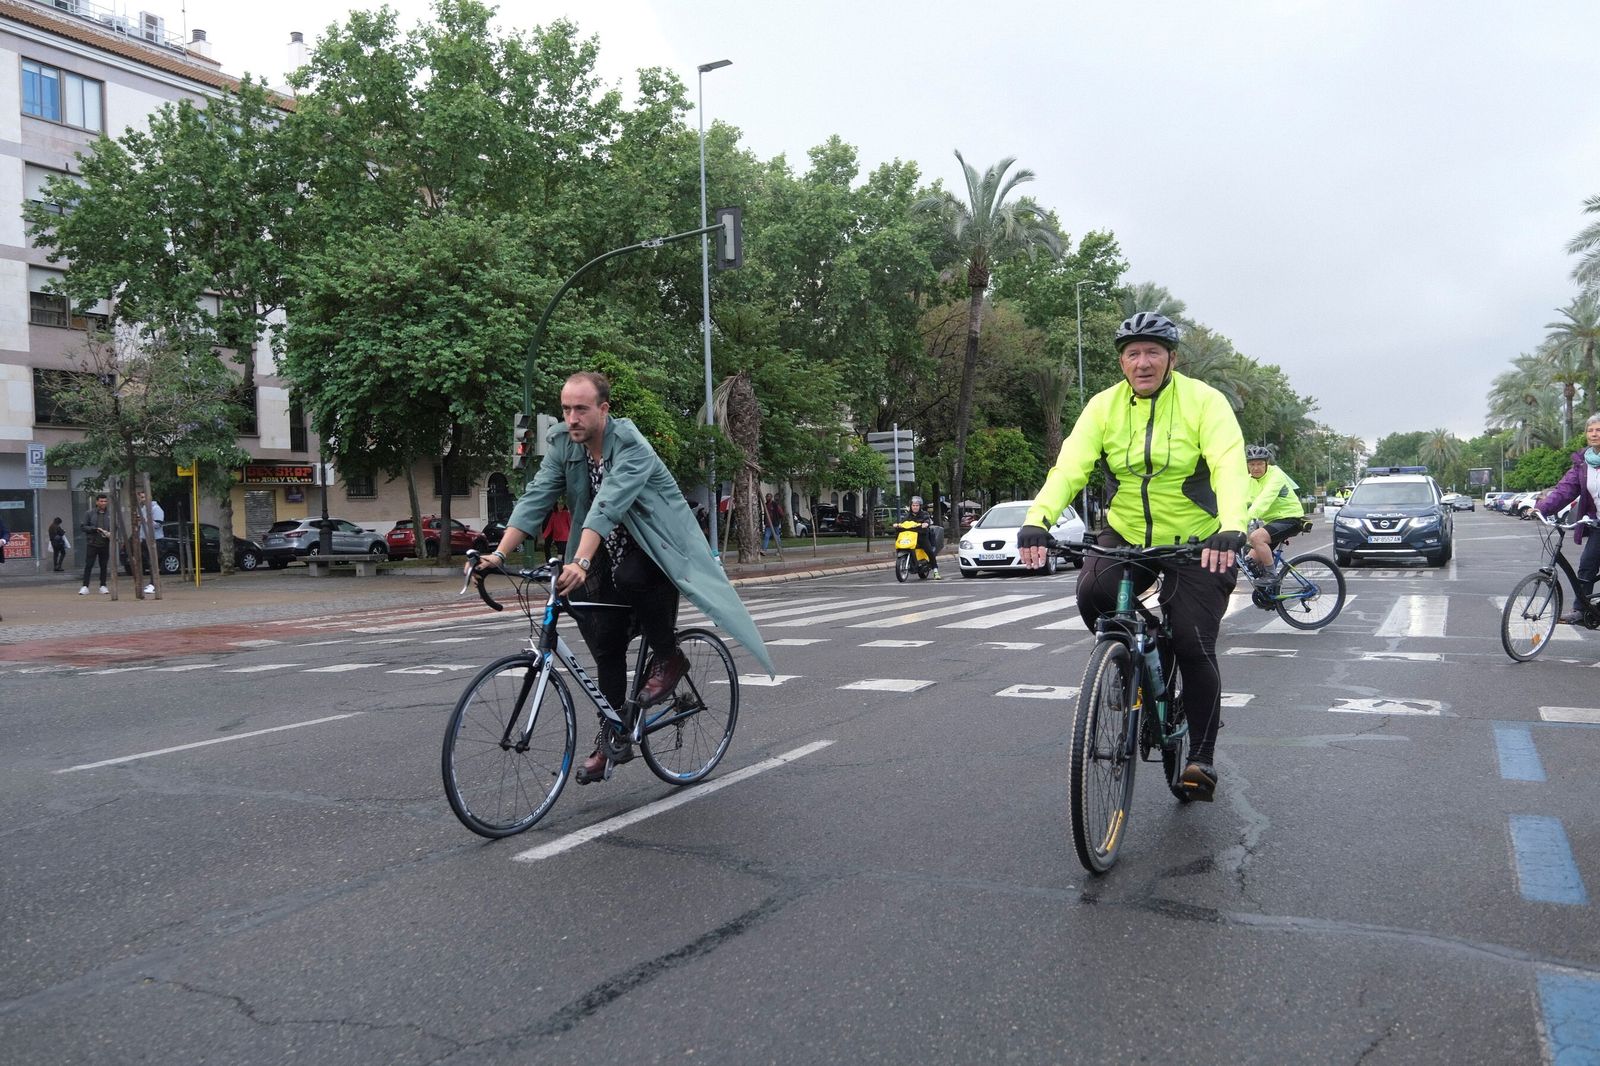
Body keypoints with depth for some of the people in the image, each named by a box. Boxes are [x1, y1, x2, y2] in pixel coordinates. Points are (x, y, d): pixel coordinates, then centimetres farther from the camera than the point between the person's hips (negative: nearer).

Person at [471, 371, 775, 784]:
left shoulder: (632, 446, -25)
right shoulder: (562, 444, -6)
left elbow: (606, 506, -38)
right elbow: (535, 499, -13)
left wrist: (580, 563, -50)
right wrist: (498, 553, -25)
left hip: (656, 547, -6)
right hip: (609, 552, 6)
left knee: (632, 576, -37)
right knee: (605, 646, 2)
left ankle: (668, 657, -11)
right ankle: (612, 740, 16)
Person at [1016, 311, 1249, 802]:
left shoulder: (1204, 401, -12)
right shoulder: (1104, 406, -4)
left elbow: (1230, 467, -26)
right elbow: (1069, 466, -17)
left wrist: (1230, 529, -45)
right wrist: (1037, 520, -35)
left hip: (1195, 542, -2)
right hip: (1125, 536, 3)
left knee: (1194, 648, -9)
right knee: (1093, 594, -26)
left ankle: (1202, 755, 10)